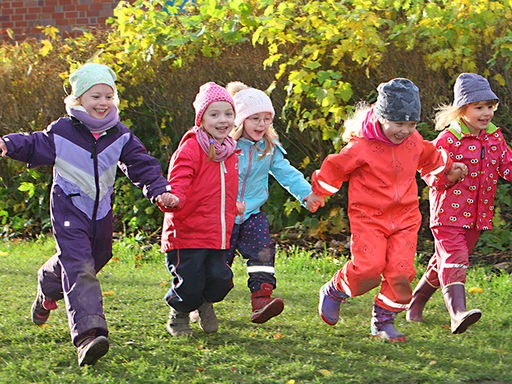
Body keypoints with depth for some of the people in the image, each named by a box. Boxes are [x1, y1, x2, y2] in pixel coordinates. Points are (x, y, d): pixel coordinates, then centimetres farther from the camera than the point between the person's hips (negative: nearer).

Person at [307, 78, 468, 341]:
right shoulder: (361, 146, -13)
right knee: (368, 267, -18)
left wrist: (447, 170, 30)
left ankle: (384, 320, 8)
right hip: (368, 217, -4)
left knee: (401, 271, -10)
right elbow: (335, 168, 1)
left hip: (404, 217, 4)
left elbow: (429, 157, 29)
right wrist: (318, 193, 11)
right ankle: (334, 291, 13)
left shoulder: (414, 141, 4)